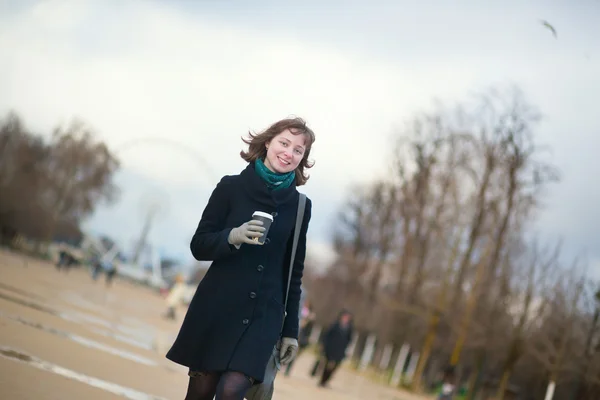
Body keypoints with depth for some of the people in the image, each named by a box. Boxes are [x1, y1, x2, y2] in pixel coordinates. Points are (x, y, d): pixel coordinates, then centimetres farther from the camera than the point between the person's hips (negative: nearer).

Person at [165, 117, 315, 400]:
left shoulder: (300, 206, 4)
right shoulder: (231, 187, -1)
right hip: (216, 309, 0)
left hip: (263, 315, 0)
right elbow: (198, 246, 1)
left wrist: (291, 329, 8)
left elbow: (294, 271, 9)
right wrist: (232, 237, -19)